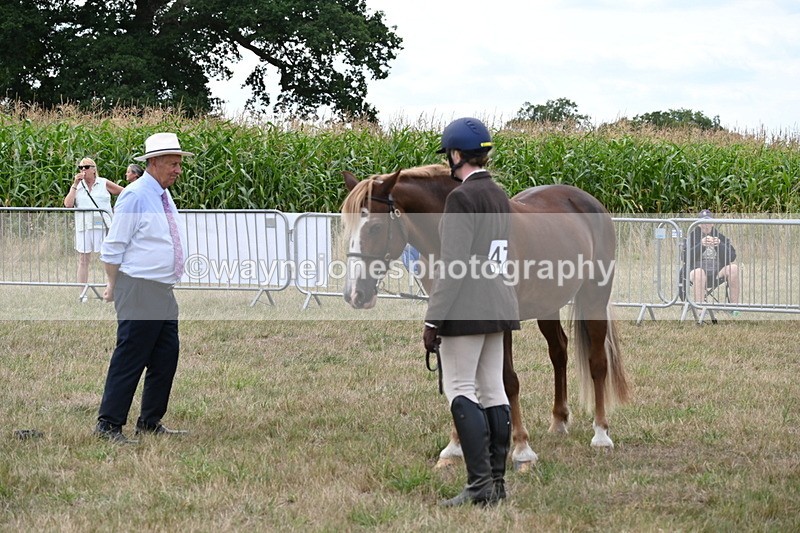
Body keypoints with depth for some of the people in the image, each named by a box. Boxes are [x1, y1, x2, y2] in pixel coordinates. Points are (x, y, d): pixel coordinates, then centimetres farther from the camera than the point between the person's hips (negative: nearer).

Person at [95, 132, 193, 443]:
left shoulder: (164, 196, 14)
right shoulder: (135, 196, -13)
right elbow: (114, 246, -11)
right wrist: (114, 287, -7)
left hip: (164, 293, 9)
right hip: (139, 292, -9)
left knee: (166, 358, 10)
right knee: (130, 359, -8)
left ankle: (150, 423, 19)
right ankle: (109, 424, -3)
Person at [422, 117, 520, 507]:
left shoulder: (462, 198, -14)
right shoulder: (500, 197, 13)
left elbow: (452, 264, -18)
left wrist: (433, 320, -16)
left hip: (467, 308, -9)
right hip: (499, 307, 9)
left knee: (459, 389, -6)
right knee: (493, 390, 10)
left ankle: (480, 484, -12)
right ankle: (497, 482, 13)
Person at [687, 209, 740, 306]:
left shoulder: (719, 236, 11)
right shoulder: (692, 236, 6)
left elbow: (732, 257, -1)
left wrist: (719, 245, -20)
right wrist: (701, 245, -26)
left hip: (718, 273, 3)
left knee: (733, 268, -24)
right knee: (698, 272, -37)